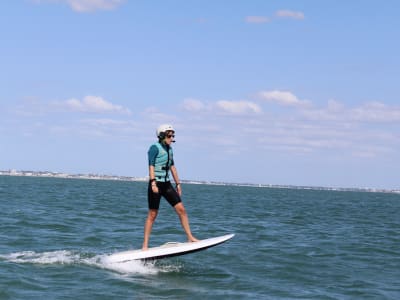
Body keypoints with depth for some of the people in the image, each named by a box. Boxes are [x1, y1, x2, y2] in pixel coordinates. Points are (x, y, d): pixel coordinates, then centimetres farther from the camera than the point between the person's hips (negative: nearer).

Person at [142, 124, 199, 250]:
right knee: (152, 214, -5)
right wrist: (153, 183, -24)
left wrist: (178, 184, 20)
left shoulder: (169, 149, 14)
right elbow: (151, 166, -15)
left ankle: (190, 237, 6)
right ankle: (145, 245, 1)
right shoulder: (155, 148, -8)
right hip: (156, 184, -7)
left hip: (167, 184, 7)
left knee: (181, 209, 1)